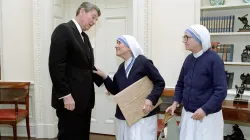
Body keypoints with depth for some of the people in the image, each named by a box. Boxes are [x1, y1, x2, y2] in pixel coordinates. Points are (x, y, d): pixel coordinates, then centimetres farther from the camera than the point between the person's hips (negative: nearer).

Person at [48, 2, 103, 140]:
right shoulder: (63, 30, -11)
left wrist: (103, 81, 7)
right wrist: (65, 95, -20)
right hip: (70, 99, -9)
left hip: (84, 98, 9)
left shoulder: (84, 37, 16)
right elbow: (56, 65, -18)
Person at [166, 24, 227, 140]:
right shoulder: (188, 59, 5)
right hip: (187, 114, 6)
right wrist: (175, 102, 2)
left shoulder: (214, 60, -15)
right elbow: (180, 84, 14)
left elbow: (221, 91, -17)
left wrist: (205, 110, -21)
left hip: (208, 116, -6)